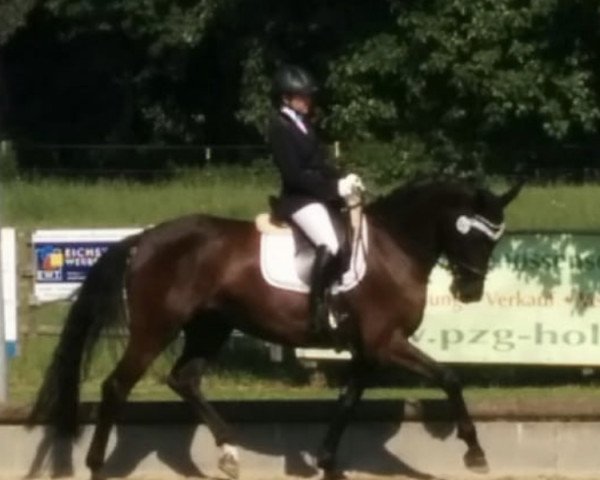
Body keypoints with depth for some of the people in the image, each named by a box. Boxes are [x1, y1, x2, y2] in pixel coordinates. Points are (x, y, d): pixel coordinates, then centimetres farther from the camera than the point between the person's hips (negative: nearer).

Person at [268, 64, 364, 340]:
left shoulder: (303, 123, 15)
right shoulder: (280, 127, -12)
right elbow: (294, 175, -19)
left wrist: (343, 179, -1)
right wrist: (334, 187, -19)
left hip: (320, 194, 10)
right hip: (298, 199, -10)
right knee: (330, 246, -30)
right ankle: (318, 314, -30)